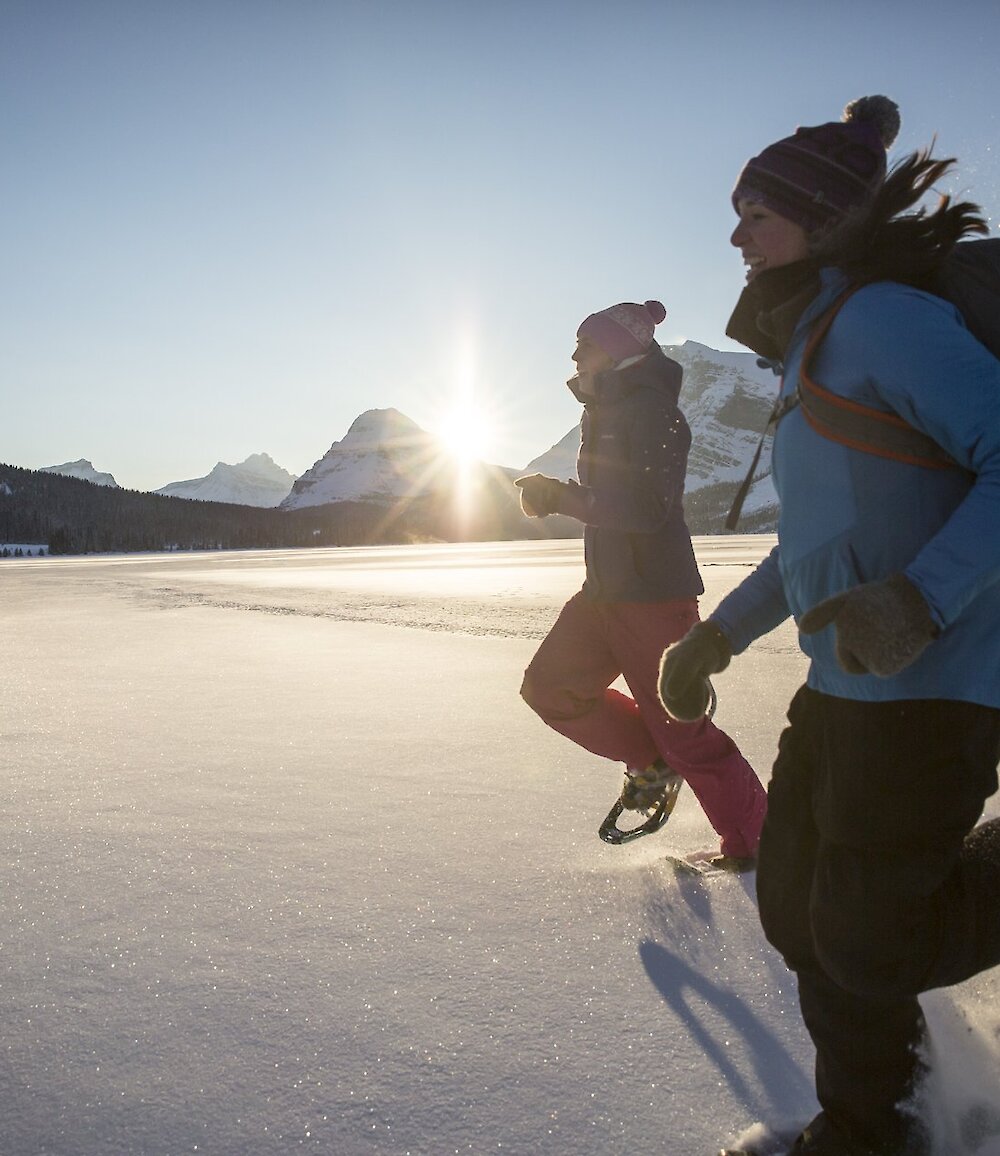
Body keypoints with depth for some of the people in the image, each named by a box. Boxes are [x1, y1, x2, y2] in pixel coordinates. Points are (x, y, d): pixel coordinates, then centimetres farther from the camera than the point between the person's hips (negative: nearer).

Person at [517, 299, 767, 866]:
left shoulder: (652, 409, -14)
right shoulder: (606, 411, 15)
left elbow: (646, 507, -24)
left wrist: (559, 495, -22)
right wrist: (555, 495, 4)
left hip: (656, 593, -9)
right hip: (606, 588, 9)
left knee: (682, 729, -2)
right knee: (549, 686, 8)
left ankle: (758, 840, 17)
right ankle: (652, 760, 22)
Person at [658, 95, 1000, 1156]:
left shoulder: (883, 317, -11)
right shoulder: (811, 347, 17)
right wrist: (719, 633, 20)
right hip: (841, 687, 10)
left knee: (870, 944, -2)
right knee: (797, 907, 15)